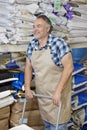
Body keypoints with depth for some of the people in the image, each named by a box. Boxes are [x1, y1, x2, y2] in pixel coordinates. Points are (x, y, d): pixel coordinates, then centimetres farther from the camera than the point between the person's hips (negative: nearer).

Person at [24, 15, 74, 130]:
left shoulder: (58, 43, -19)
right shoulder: (32, 45, 0)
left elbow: (69, 67, -23)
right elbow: (28, 67, 7)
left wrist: (58, 91, -25)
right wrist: (27, 88, 1)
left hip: (57, 94, -6)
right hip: (42, 93, 6)